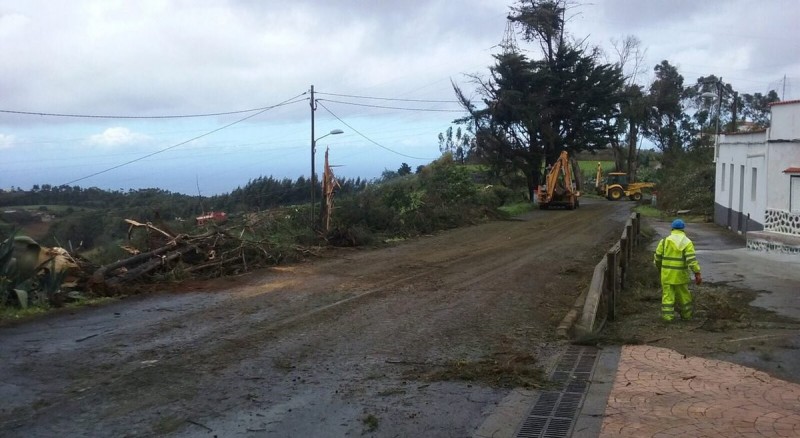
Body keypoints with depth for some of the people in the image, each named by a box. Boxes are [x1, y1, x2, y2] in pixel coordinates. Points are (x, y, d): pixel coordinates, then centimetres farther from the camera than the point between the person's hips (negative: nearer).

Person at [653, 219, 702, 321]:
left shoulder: (665, 240, -2)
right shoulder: (687, 242, -7)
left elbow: (657, 256, 2)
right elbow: (692, 259, -16)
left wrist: (659, 267, 20)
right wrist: (697, 273, -16)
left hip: (667, 273, 0)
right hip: (680, 274, 0)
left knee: (668, 295, 3)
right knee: (683, 295, 15)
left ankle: (667, 316, 0)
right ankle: (686, 315, 26)